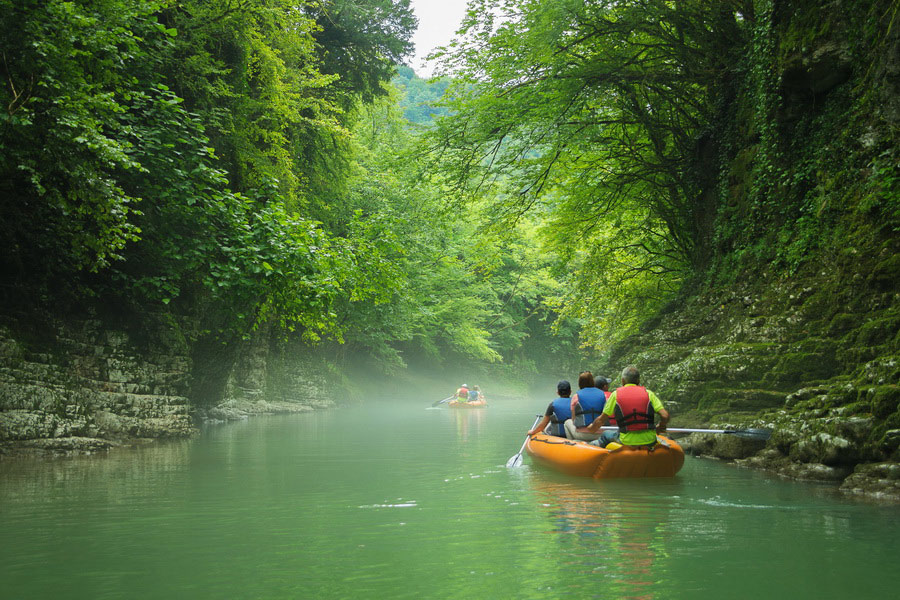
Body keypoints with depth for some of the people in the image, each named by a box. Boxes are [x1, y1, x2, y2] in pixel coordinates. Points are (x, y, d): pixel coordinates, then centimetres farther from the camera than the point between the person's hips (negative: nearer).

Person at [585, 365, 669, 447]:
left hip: (627, 442, -1)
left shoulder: (616, 394, 0)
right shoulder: (648, 393, 2)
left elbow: (601, 420, 2)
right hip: (649, 442, 1)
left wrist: (592, 428, 23)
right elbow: (665, 416, -6)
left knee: (606, 435, 29)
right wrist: (659, 428, 15)